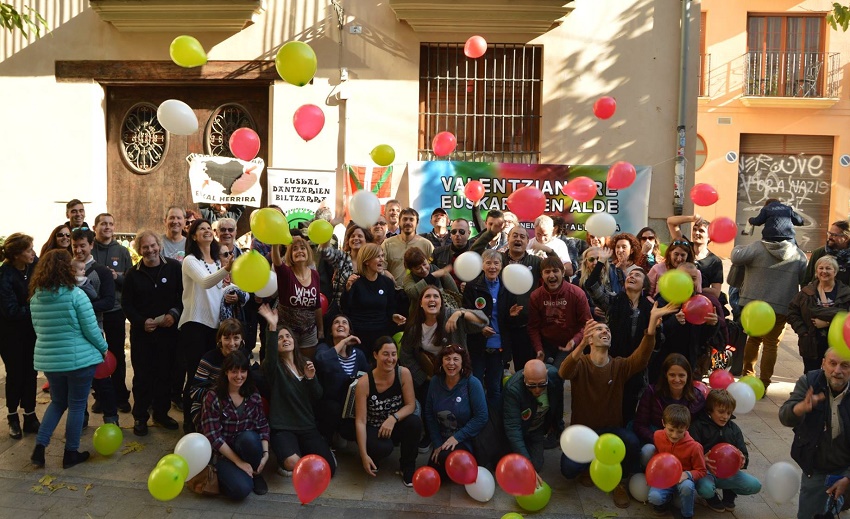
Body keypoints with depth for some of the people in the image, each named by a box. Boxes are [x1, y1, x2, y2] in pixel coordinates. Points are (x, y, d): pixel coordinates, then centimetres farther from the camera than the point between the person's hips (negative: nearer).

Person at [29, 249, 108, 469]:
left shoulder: (35, 297, 2)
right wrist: (104, 348, 2)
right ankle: (71, 453, 18)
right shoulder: (75, 294, -16)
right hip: (79, 358, -5)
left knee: (57, 402, 23)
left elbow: (38, 329, 13)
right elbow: (91, 329, -14)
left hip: (48, 359, 6)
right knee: (77, 405, 9)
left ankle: (39, 446, 12)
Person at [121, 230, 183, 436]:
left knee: (165, 373, 8)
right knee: (142, 375, 5)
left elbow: (184, 295, -1)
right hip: (141, 332, 0)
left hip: (168, 330, 0)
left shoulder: (174, 268, -3)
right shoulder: (133, 274, 1)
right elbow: (126, 303, 2)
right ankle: (140, 417, 18)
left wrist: (175, 313, -14)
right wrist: (141, 322, -11)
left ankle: (161, 412, 24)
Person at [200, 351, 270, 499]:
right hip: (224, 453, -3)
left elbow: (263, 426, 3)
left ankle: (256, 473, -5)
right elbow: (213, 436, -13)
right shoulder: (213, 398, -10)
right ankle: (227, 474, 7)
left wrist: (265, 453, -13)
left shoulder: (253, 395, 2)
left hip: (249, 444, 3)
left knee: (248, 437, -34)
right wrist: (239, 461, -17)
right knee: (242, 489, -29)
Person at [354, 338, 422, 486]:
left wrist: (393, 418, -31)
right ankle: (374, 459, 6)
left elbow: (411, 405, -11)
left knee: (415, 422, -30)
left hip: (396, 426, 3)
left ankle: (407, 466, -4)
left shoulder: (404, 373, -15)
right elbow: (360, 421, -19)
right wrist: (364, 455, -24)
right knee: (383, 448, -35)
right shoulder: (364, 383, -21)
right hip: (373, 429, -2)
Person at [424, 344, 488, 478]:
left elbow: (481, 417, -18)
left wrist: (457, 437, -20)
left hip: (466, 442, -4)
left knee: (447, 456, -31)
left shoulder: (473, 383, -15)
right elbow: (429, 414, 1)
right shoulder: (435, 381, -3)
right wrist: (437, 444, -3)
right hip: (442, 440, 4)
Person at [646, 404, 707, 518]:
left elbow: (701, 471, -7)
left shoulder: (694, 447, -19)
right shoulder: (657, 436, -8)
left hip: (683, 478, -2)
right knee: (654, 497, -29)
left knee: (687, 486, -39)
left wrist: (687, 474, -26)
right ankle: (668, 498, 10)